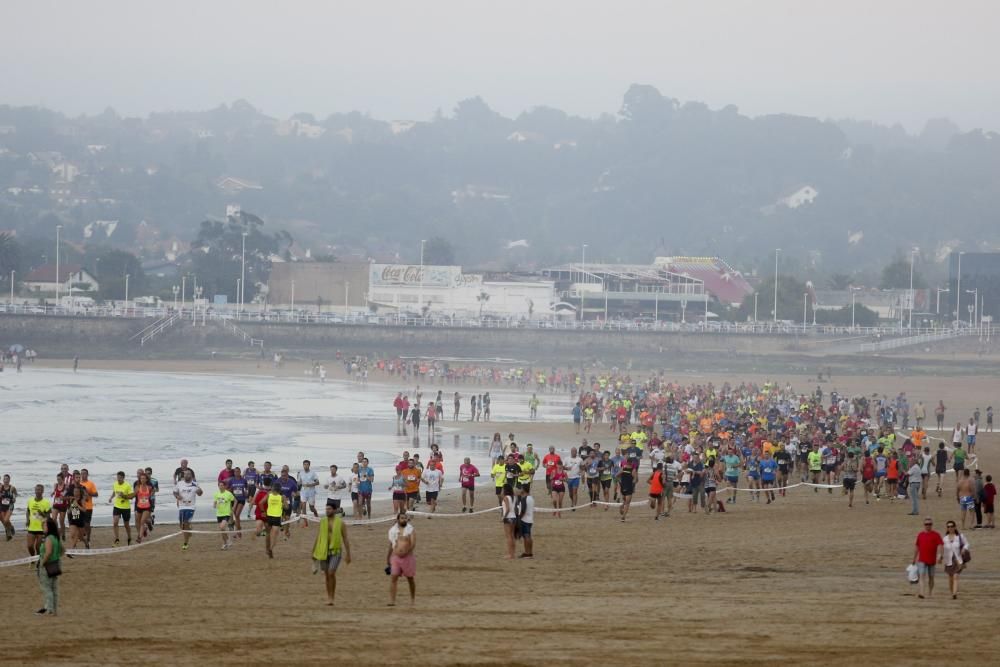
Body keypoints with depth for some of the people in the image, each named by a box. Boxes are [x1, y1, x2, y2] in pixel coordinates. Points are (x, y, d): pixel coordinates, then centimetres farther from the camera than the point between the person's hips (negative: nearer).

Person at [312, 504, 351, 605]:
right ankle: (329, 597, 20)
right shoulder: (322, 522, 6)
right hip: (324, 551, 4)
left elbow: (345, 539, 0)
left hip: (335, 551, -4)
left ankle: (331, 597, -9)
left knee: (331, 573, -16)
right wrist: (314, 552, 12)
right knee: (326, 574, 8)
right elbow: (318, 537, 13)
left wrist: (348, 554, -2)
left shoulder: (340, 523, -3)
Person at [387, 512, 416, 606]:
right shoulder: (392, 531, 9)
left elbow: (413, 544, -11)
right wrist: (387, 561, 17)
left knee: (411, 579, 8)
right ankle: (392, 601, -13)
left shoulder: (411, 530, 0)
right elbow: (390, 546, 15)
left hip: (408, 557, -2)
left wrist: (405, 552, -26)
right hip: (395, 557, 2)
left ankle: (412, 600, 23)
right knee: (393, 578, -10)